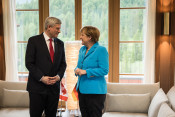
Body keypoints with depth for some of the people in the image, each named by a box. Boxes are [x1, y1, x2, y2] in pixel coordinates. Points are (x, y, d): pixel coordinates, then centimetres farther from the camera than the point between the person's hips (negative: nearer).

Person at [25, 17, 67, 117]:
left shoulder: (60, 43, 11)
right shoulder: (34, 41, -4)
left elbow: (63, 63, 13)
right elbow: (29, 63, -7)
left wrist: (59, 76, -5)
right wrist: (41, 77, -15)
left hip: (54, 86, 4)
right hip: (37, 86, -4)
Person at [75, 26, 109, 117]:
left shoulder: (101, 50, -12)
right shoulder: (82, 49, 11)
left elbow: (104, 70, -17)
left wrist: (85, 71, -20)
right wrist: (77, 70, -3)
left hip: (95, 91, -7)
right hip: (82, 89, 8)